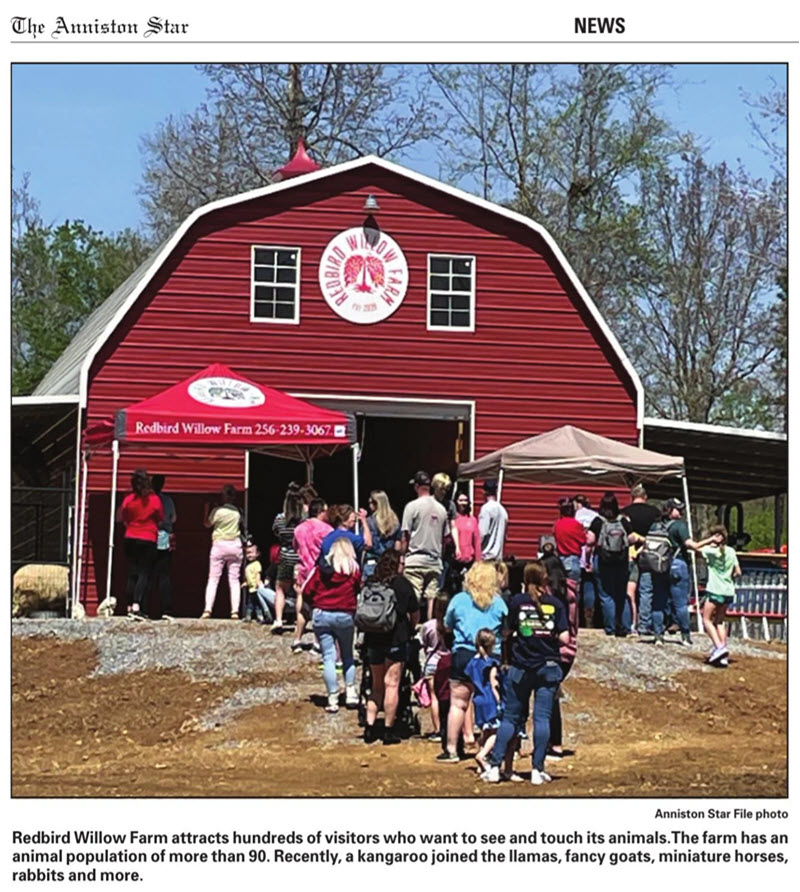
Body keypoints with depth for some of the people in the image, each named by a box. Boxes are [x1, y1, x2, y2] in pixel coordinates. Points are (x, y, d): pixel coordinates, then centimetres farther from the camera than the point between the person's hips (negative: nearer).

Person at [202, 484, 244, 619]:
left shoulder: (217, 511, -7)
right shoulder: (237, 512, 2)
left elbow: (207, 524, 6)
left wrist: (207, 510, 14)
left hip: (219, 544, -3)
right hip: (235, 545, 3)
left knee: (213, 579, 0)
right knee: (234, 579, 6)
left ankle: (207, 610, -10)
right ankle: (235, 611, -2)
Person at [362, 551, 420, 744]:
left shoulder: (369, 584, 5)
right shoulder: (402, 583, -3)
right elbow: (415, 613, 3)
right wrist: (411, 629, 22)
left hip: (372, 639, 4)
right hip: (395, 639, -4)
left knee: (376, 685, 15)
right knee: (392, 684, -1)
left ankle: (370, 727, 10)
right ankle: (388, 730, -2)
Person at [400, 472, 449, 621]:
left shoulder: (412, 506, -5)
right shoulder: (441, 509, 8)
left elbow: (405, 538, -5)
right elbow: (445, 538, 12)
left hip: (415, 559, -4)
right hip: (435, 562, 4)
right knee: (432, 599, 4)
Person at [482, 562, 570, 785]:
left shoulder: (518, 601, 0)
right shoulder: (556, 604, 0)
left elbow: (507, 631, 2)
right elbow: (564, 637, -5)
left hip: (520, 668, 0)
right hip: (548, 667, 0)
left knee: (510, 717, 7)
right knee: (542, 718, 2)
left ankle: (494, 766, 2)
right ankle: (537, 770, -1)